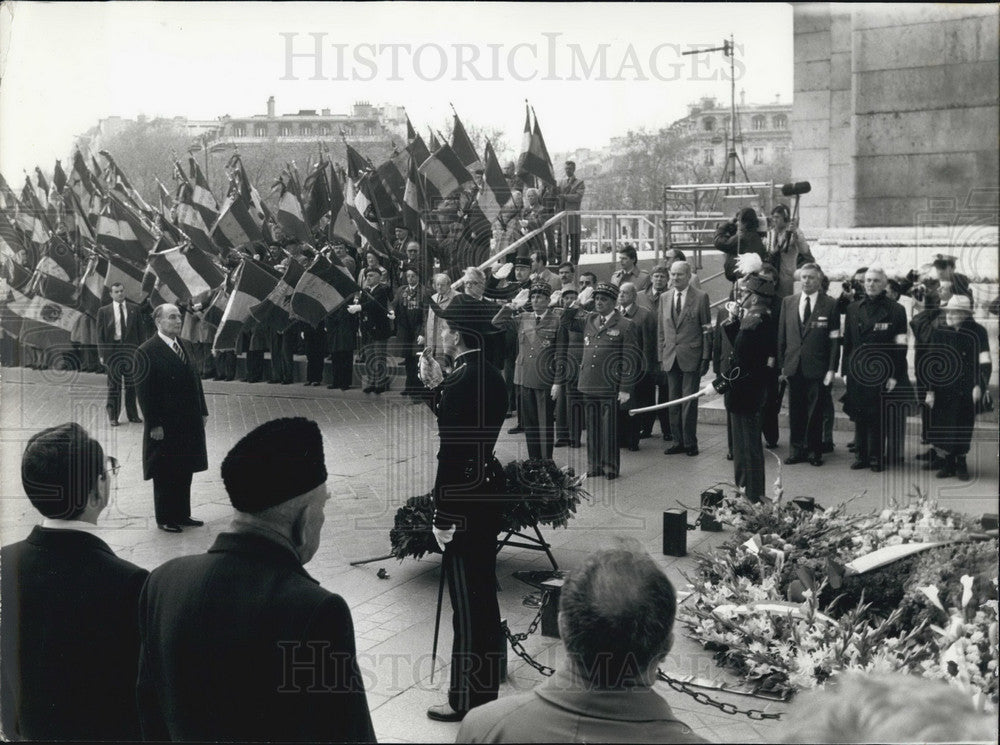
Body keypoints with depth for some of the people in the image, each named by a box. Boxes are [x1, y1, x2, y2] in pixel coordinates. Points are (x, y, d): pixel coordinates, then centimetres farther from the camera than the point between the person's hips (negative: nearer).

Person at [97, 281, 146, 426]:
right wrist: (102, 354, -5)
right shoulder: (104, 311, 1)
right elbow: (100, 334, 1)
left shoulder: (134, 309, 6)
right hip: (112, 350, -2)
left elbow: (140, 330, 8)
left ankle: (132, 415, 18)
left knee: (131, 384, 8)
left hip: (131, 349, 2)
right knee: (114, 384, 2)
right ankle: (113, 416, 10)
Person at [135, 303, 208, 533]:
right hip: (165, 424, -7)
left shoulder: (184, 346, 10)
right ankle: (165, 519, 17)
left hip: (189, 422, 7)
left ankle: (182, 515, 25)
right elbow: (144, 391, -15)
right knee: (165, 473, 5)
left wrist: (202, 411, 10)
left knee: (185, 471, 14)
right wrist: (154, 424, -17)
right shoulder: (147, 352, -13)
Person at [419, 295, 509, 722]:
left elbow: (450, 454, -22)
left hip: (463, 502, -9)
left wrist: (442, 516, -17)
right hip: (488, 493, 9)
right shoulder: (491, 376, 6)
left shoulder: (459, 382, -22)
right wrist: (435, 386, 10)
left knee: (467, 599, 0)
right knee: (482, 590, 23)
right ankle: (488, 676, 40)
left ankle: (468, 698, 11)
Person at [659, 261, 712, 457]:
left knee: (689, 402, -4)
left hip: (691, 358, -4)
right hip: (670, 358, 4)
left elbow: (706, 329, -1)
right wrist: (661, 356, 7)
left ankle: (690, 443, 5)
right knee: (673, 402, 7)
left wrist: (706, 357, -6)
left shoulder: (701, 297, -2)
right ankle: (678, 441, 15)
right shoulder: (664, 298, 11)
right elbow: (661, 330, 13)